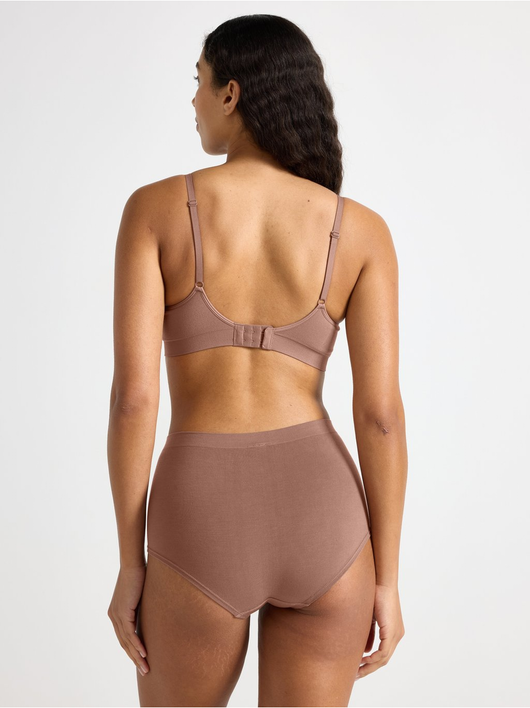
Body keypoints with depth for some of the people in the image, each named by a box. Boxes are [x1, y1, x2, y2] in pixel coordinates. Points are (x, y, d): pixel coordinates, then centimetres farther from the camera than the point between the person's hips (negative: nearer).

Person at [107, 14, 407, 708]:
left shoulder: (156, 207, -2)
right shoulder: (362, 229, 2)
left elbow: (132, 394, -7)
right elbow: (381, 411, -3)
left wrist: (130, 566, 2)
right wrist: (387, 581, 6)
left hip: (203, 532, -1)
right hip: (321, 523, 1)